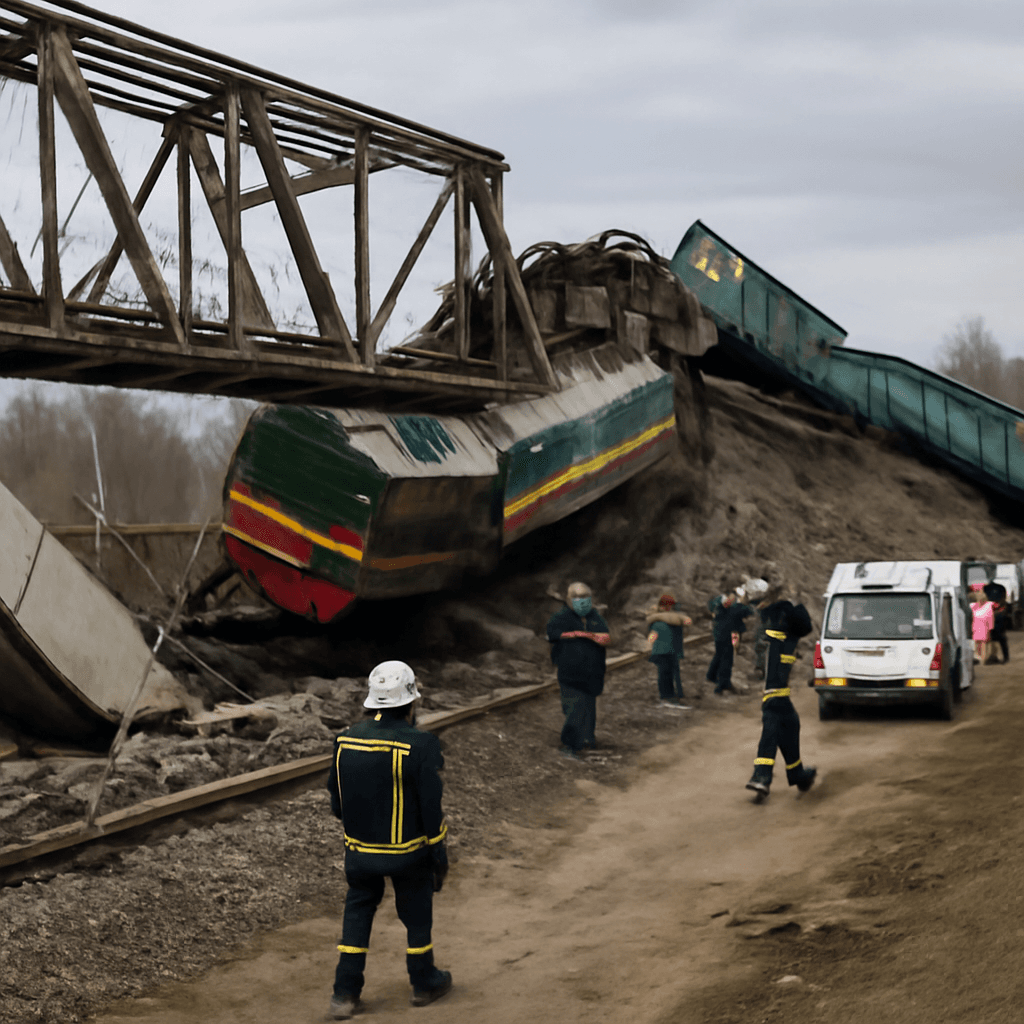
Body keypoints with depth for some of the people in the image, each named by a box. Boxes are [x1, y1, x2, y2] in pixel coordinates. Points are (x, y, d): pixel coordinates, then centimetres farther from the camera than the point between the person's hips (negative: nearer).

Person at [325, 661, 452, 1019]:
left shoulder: (345, 741, -6)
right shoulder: (420, 746, -20)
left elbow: (336, 800, 6)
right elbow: (431, 808, -16)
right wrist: (439, 855, -4)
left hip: (359, 851, 3)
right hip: (407, 853, -3)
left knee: (357, 914, 17)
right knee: (417, 915, 17)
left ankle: (345, 994, 17)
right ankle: (424, 983, 33)